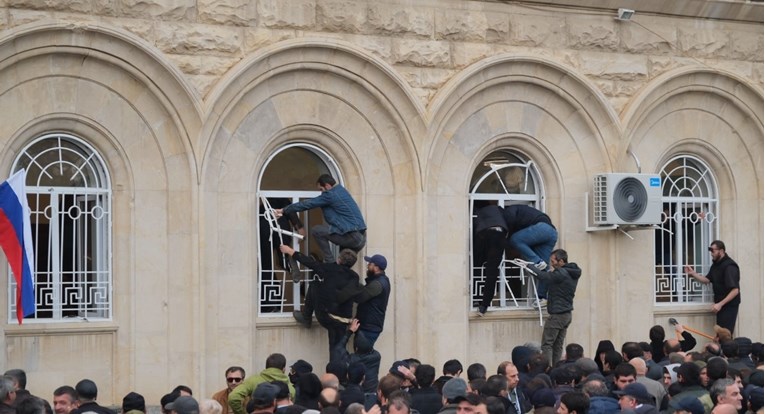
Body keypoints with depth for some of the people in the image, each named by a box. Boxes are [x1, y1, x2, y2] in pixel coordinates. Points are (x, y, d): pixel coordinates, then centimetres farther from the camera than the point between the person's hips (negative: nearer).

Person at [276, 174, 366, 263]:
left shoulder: (331, 195, -8)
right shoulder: (341, 190, 20)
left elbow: (308, 204, -3)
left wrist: (283, 210, 5)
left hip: (351, 237, -9)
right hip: (362, 238, 9)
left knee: (316, 230, -2)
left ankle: (329, 262, 0)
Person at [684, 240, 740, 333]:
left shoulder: (729, 266, -20)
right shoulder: (716, 264, 9)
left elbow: (735, 290, -24)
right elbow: (707, 280, 12)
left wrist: (720, 304, -27)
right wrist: (693, 273, -2)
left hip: (729, 305, -9)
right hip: (720, 304, 9)